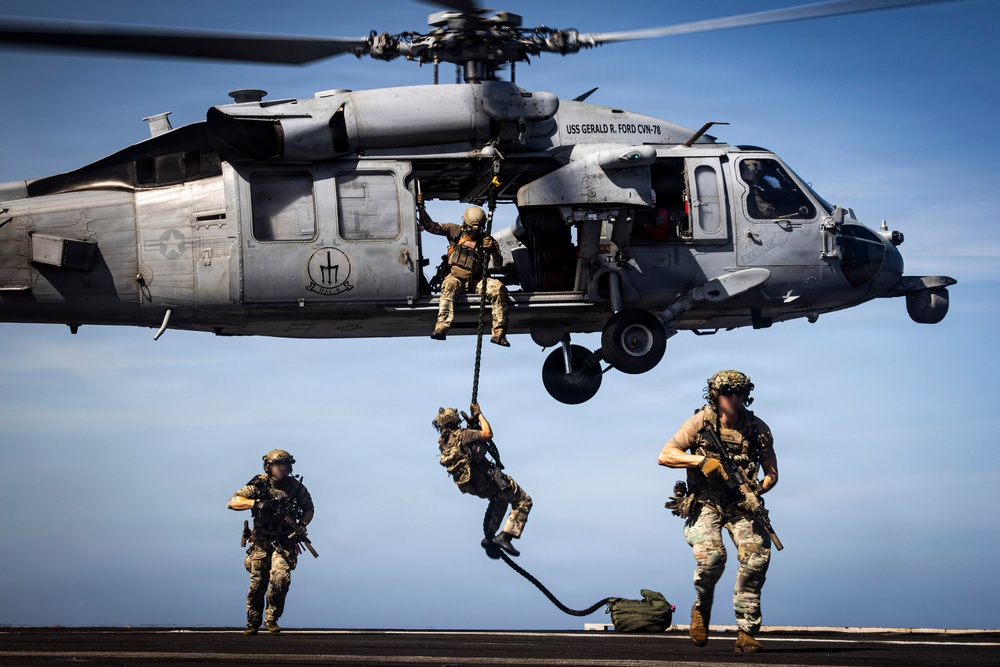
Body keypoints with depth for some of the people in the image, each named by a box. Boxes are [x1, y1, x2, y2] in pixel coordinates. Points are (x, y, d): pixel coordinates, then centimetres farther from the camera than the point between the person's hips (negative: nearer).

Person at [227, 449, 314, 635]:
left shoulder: (297, 487, -1)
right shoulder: (258, 486, -6)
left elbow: (309, 509, 15)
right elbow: (233, 502, -13)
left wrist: (302, 525, -4)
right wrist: (255, 503, -28)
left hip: (285, 543, 0)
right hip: (261, 543, 0)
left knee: (280, 578, -21)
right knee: (257, 584, 3)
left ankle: (271, 619, -3)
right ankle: (252, 624, 22)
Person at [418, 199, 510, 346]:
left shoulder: (486, 240, 10)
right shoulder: (455, 231, 11)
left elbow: (498, 265, 0)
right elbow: (430, 226, 11)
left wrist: (493, 250, -19)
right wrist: (421, 207, 0)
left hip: (476, 280, 1)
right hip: (456, 277, -1)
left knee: (498, 288, -27)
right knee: (449, 285, -37)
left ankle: (499, 333, -29)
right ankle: (441, 327, -53)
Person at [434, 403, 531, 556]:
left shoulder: (444, 443, 5)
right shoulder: (461, 435, -20)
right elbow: (487, 434, -23)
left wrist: (471, 422, 17)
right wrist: (479, 414, -11)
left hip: (473, 485, 9)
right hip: (488, 478, -9)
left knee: (499, 499, 36)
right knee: (523, 501, 2)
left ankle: (489, 537, 23)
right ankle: (504, 537, -13)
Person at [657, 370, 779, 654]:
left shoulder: (758, 428, 2)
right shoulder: (700, 423, -3)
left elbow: (772, 473, 8)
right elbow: (665, 455, -5)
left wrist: (757, 491, -13)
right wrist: (702, 461, -18)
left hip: (741, 504, 2)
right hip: (706, 503, -2)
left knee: (757, 555, -22)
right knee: (711, 555, -28)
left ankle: (746, 633, -14)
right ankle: (702, 607, 6)